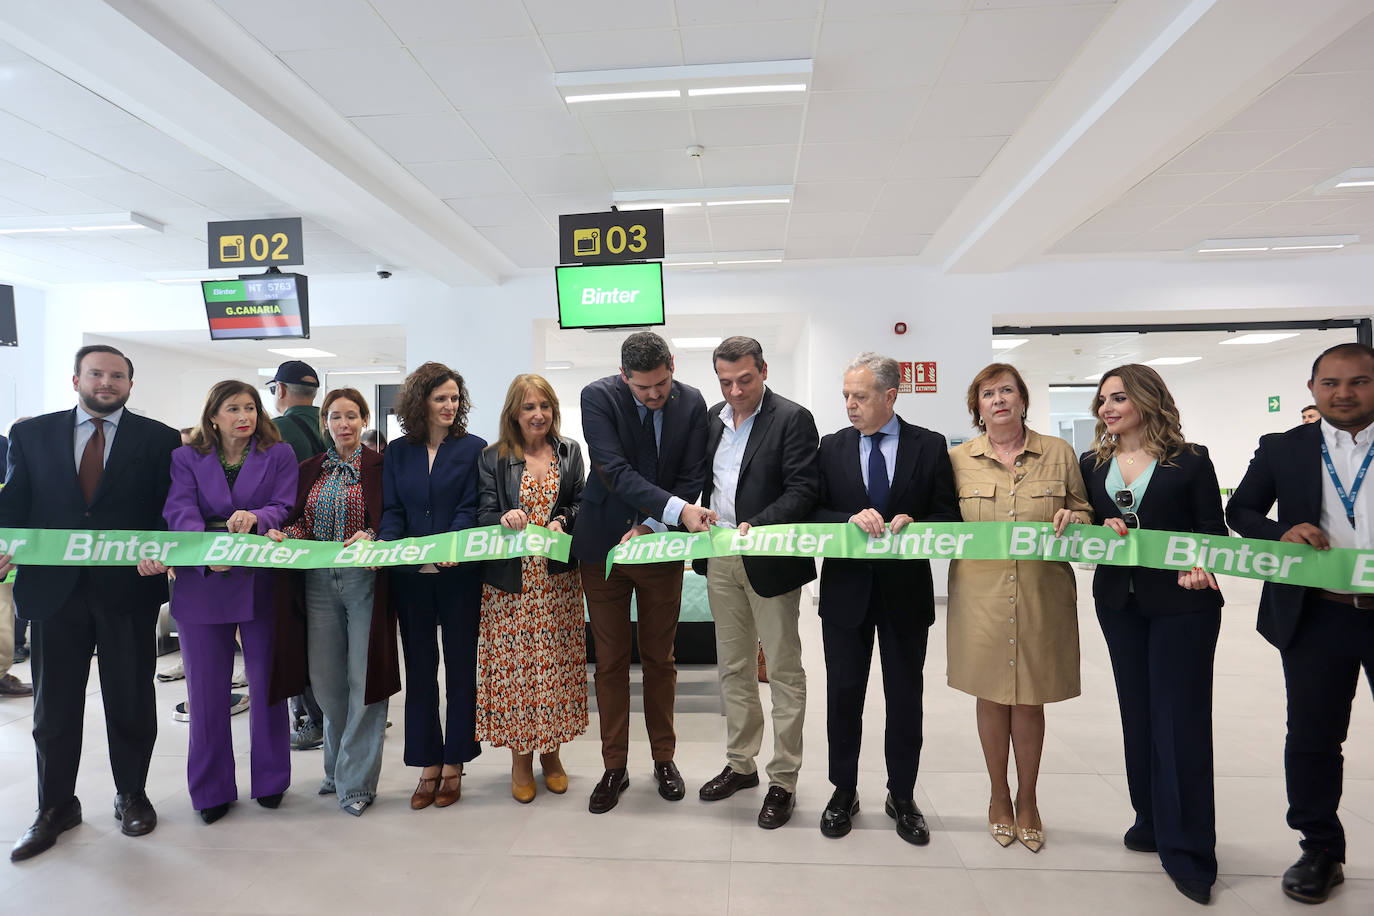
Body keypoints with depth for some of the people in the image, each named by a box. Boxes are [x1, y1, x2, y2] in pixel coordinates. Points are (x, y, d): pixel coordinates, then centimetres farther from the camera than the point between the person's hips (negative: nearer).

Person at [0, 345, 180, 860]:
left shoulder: (159, 440, 2)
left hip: (128, 589, -2)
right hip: (53, 587, 2)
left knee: (130, 701, 10)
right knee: (54, 703, 12)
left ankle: (132, 796, 29)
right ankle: (56, 807, 30)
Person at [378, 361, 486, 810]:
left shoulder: (474, 448, 1)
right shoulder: (398, 452, 10)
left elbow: (471, 508, -7)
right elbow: (392, 511, 6)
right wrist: (383, 546, -14)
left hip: (459, 574, -3)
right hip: (410, 576, 3)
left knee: (460, 667, 6)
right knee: (419, 669, 9)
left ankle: (454, 765, 20)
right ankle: (428, 765, 22)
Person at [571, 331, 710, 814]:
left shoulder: (691, 402, -4)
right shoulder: (598, 397, -13)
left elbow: (692, 478, -3)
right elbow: (615, 472, -23)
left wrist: (649, 526, -14)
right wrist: (677, 509, -33)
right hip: (604, 544, -1)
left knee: (660, 659, 13)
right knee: (610, 661, 8)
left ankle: (664, 759, 30)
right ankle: (615, 767, 23)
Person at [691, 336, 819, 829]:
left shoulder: (792, 419, -9)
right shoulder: (714, 417, 10)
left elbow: (803, 489, -16)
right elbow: (700, 480, 14)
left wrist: (758, 525, -29)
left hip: (768, 560, -6)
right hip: (720, 560, 6)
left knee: (784, 671, 5)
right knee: (733, 667, 17)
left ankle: (783, 780, 19)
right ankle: (740, 764, 32)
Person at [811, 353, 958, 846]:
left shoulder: (929, 446, -1)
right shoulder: (832, 446, 3)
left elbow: (949, 514, -1)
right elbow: (812, 513, -2)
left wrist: (914, 523, -20)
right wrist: (852, 519, -19)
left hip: (906, 589, -1)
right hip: (846, 588, 1)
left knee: (905, 697, 12)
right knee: (843, 694, 11)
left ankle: (902, 796, 31)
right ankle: (843, 792, 29)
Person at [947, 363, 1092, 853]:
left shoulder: (1059, 453, 6)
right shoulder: (958, 459, 4)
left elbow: (1085, 512, 11)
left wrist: (1073, 520, -11)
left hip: (1041, 597, 0)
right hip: (980, 596, 0)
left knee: (1030, 699, 9)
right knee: (991, 697, 10)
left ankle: (1028, 801, 31)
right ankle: (999, 796, 32)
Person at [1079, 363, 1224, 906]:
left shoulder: (1190, 462, -4)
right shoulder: (1093, 464, 6)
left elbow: (1214, 532, -3)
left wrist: (1201, 568, -22)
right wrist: (1102, 530, -13)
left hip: (1182, 604, -4)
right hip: (1119, 602, 4)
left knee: (1180, 718, 0)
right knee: (1137, 712, 13)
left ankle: (1187, 850, 11)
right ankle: (1152, 819, 31)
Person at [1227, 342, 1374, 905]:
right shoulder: (1282, 450, 4)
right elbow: (1240, 511, 9)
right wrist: (1282, 534, -11)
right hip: (1315, 617, 1)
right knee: (1313, 738, 11)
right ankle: (1320, 850, 28)